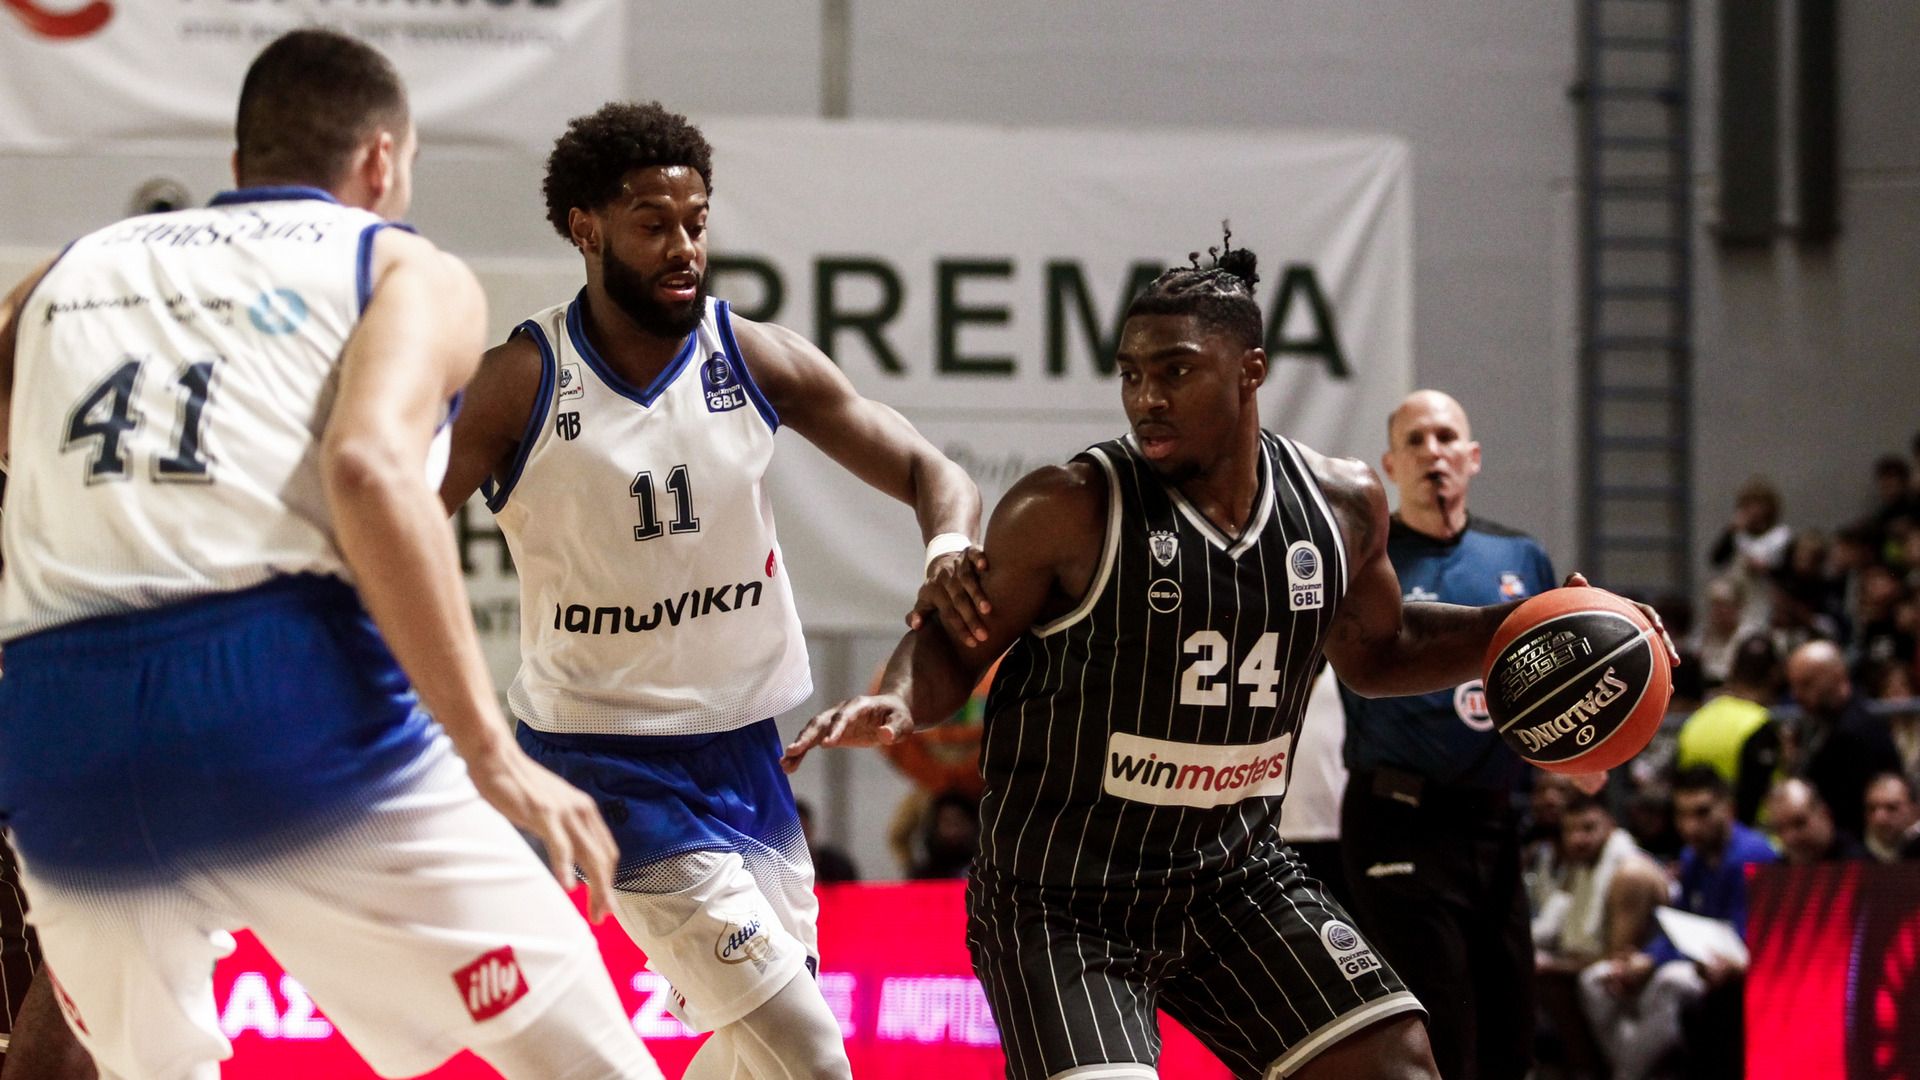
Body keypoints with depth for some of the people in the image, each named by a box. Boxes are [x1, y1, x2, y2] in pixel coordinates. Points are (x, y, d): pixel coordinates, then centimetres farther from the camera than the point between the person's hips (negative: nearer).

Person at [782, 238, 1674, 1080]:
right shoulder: (1068, 513, -16)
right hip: (1063, 894, -5)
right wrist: (898, 704, -28)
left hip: (1233, 870, 5)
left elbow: (1376, 652, 19)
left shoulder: (1340, 505, 0)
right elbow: (953, 642, -6)